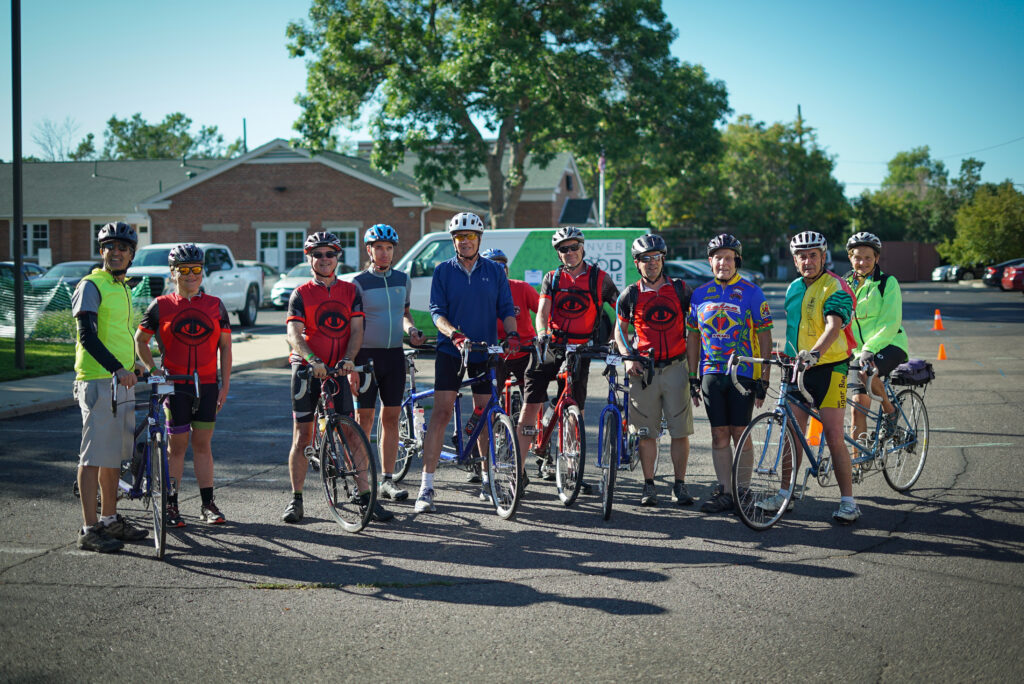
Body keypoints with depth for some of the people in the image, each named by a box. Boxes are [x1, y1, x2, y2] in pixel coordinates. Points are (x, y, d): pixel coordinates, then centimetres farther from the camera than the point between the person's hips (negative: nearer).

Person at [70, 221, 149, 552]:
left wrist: (132, 366, 23)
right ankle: (89, 529, -5)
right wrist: (117, 369, -27)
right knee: (94, 455, -7)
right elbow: (87, 335, -19)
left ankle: (110, 519, 23)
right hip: (97, 381, -9)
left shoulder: (122, 288, 19)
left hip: (122, 381, 9)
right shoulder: (91, 286, -9)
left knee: (115, 454, 14)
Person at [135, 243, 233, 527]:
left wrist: (225, 385, 3)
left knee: (202, 443, 7)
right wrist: (153, 370, -3)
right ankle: (171, 506, 9)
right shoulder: (161, 306, 0)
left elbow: (225, 346, 8)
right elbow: (140, 340, 9)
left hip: (207, 385, 2)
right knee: (176, 446, 2)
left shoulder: (215, 306, 5)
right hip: (175, 385, -2)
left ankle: (207, 504, 12)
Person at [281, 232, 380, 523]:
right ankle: (296, 499, 9)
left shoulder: (350, 291, 8)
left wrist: (348, 358, -18)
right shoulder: (301, 294, 0)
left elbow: (357, 330, 1)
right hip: (307, 369, -2)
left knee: (351, 433, -2)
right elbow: (294, 334, -11)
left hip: (338, 370, 2)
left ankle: (366, 495, 3)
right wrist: (312, 360, -29)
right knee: (302, 435, 1)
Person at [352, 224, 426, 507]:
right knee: (364, 419, 0)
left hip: (394, 355, 4)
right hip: (367, 354, -4)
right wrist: (352, 364, -15)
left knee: (391, 418, 5)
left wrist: (411, 329, 1)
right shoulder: (359, 283, -5)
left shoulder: (403, 280, 9)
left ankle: (387, 480, 12)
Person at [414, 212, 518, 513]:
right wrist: (454, 334, -24)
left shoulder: (495, 271, 6)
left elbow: (506, 308, 4)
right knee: (441, 413, -9)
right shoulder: (443, 271, 1)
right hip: (450, 351, -2)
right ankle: (426, 487, -8)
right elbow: (437, 311, -6)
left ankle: (488, 480, 22)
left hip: (485, 353, 2)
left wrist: (512, 334, -15)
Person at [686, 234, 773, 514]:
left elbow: (764, 336, -2)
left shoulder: (751, 292, -2)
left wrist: (763, 379, -7)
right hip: (711, 374, 3)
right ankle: (724, 492, 8)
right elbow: (693, 336, 14)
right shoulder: (700, 294, 9)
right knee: (719, 435, 4)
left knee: (740, 433, -1)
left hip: (743, 373, -3)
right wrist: (693, 377, 10)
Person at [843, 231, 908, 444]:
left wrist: (870, 348, -31)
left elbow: (891, 323, -17)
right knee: (857, 409, -3)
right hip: (861, 350, 5)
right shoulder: (846, 284, 6)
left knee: (866, 373, -35)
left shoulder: (888, 283, -8)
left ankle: (890, 411, -9)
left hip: (890, 345, -5)